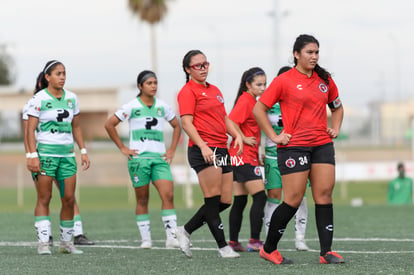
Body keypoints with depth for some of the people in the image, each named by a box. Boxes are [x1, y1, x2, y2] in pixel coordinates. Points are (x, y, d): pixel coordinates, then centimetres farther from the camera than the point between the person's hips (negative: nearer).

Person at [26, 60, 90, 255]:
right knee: (44, 199, -6)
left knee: (69, 199, 2)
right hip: (45, 152, -5)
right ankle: (43, 242, -6)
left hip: (67, 154, 5)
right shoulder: (38, 99, -6)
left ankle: (66, 242, 12)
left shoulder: (71, 98, 10)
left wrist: (83, 151, 11)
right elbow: (30, 130, -7)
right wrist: (32, 156, -16)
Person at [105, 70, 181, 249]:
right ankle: (146, 239, 9)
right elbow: (109, 125, 1)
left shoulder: (162, 106, 11)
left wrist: (172, 150, 13)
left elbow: (176, 126, 24)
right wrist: (123, 148, -1)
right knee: (142, 199, 2)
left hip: (160, 157, 3)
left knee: (168, 195, -12)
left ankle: (171, 237, -14)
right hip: (139, 157, -3)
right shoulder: (132, 106, 0)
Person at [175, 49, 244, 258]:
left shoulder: (214, 90, 21)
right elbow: (187, 123, -12)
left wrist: (237, 135, 7)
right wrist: (202, 146, -24)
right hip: (203, 151, -9)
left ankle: (185, 231, 16)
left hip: (221, 150, 9)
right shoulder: (188, 91, -3)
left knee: (225, 201, 6)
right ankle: (223, 247, -3)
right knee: (213, 200, -8)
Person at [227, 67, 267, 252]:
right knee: (260, 197, -10)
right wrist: (244, 139, -14)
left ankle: (233, 242, 10)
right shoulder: (245, 102, -13)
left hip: (241, 158, 10)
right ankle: (255, 241, -11)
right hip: (244, 158, -10)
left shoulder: (251, 101, 16)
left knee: (240, 201, 9)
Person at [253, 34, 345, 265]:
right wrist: (274, 136, -6)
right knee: (293, 201, -5)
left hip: (322, 144, 5)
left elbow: (337, 107, 27)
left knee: (325, 195, -3)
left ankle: (326, 252, 0)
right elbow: (259, 109, -2)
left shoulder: (325, 80, 11)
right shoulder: (284, 81, -4)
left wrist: (335, 129, 11)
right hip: (294, 146, -5)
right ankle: (268, 249, 9)